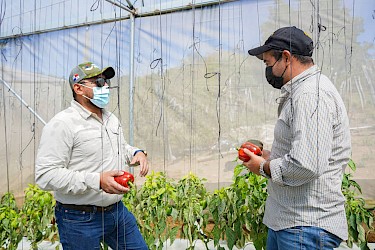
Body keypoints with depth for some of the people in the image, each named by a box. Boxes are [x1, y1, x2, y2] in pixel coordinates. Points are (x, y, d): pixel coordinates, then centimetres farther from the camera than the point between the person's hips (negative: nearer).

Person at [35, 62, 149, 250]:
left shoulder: (112, 119, 9)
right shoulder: (62, 124, -16)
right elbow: (45, 175, -23)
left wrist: (136, 153, 2)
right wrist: (97, 181, -29)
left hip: (118, 211, 7)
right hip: (80, 220, -7)